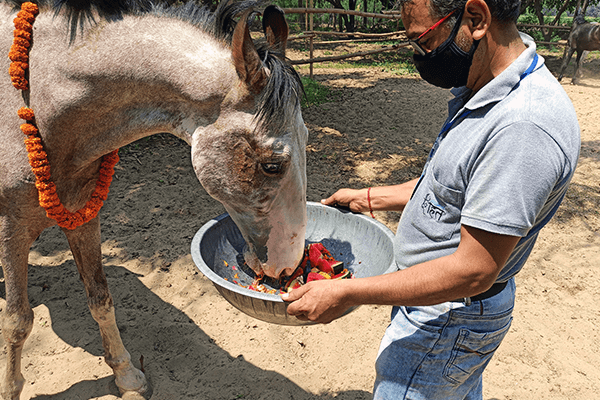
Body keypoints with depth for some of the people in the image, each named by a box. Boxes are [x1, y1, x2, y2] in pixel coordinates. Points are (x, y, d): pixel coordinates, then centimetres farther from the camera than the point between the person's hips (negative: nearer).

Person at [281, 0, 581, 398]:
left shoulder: (526, 127, -32)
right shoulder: (483, 90, 1)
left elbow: (473, 271, -30)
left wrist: (346, 293, -27)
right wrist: (369, 197, 11)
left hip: (447, 320, -9)